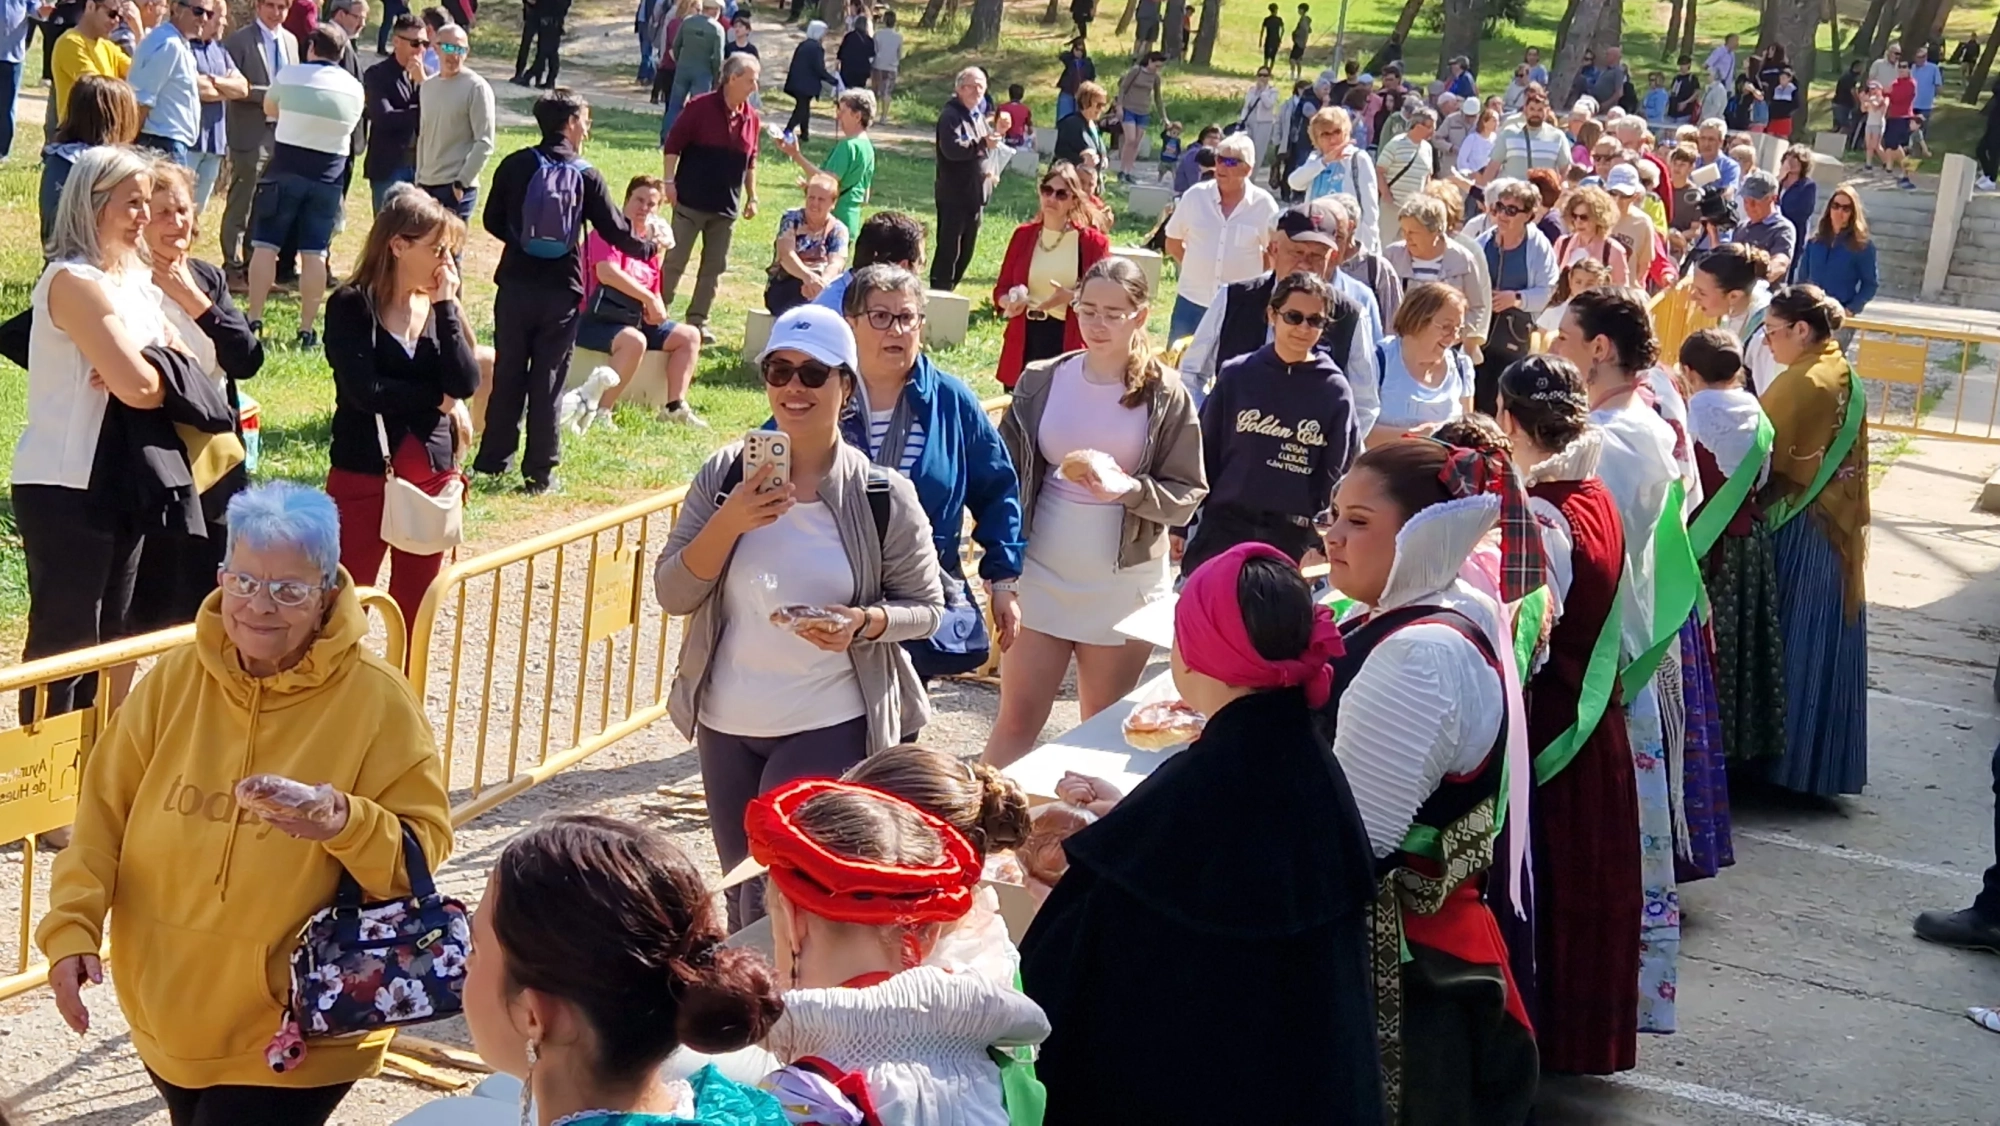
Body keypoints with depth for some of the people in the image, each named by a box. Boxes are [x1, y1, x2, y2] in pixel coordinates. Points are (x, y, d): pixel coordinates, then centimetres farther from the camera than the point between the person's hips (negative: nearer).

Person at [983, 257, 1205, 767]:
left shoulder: (1166, 396, -5)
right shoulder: (1041, 381, 0)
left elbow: (1187, 496, -4)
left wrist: (1129, 488, -23)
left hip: (1124, 586, -1)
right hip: (1040, 577, 1)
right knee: (1017, 720, 3)